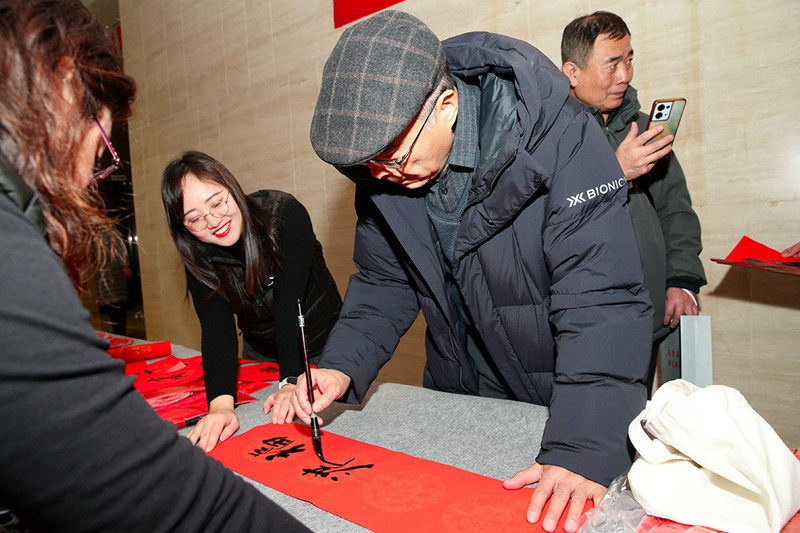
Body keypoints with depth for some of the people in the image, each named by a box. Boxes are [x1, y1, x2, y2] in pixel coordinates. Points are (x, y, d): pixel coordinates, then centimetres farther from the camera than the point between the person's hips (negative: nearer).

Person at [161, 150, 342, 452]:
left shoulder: (285, 214, -27)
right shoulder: (198, 255, -16)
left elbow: (290, 302, -32)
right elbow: (216, 328, -27)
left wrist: (291, 382, -40)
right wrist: (221, 403, -43)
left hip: (323, 346, -3)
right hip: (261, 355, 3)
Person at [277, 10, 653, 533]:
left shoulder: (559, 140, -27)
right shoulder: (381, 170, -10)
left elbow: (603, 304, -30)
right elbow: (383, 282, -2)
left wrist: (581, 450, -38)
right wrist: (341, 367, -17)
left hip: (561, 397, -4)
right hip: (455, 394, 5)